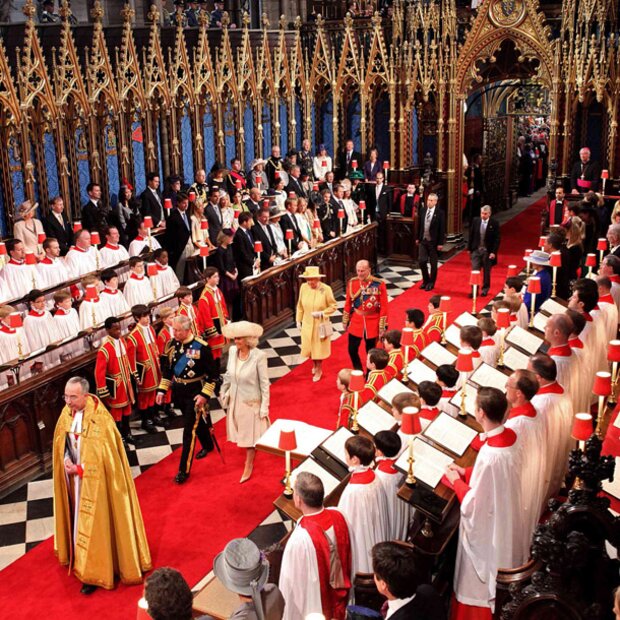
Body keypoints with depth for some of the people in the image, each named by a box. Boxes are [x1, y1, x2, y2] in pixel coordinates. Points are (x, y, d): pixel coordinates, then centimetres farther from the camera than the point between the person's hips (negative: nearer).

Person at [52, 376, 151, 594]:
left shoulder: (100, 419, -24)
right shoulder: (66, 414, -3)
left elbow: (104, 456, -21)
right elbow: (61, 443, 9)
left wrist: (79, 469, -18)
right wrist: (66, 462, -4)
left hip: (96, 480, -6)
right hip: (76, 478, 7)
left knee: (95, 523, 3)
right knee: (81, 519, 19)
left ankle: (94, 573, 14)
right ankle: (88, 566, 37)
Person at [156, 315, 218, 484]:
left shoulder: (201, 347, -20)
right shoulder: (171, 345, -4)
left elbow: (212, 375, -13)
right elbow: (167, 369, 8)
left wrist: (205, 395, -19)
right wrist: (162, 390, 3)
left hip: (195, 392, -5)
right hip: (178, 391, 5)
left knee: (189, 430, -3)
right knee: (196, 421, 24)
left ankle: (184, 470, 4)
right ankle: (208, 445, 51)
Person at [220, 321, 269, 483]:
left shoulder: (259, 356, -24)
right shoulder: (232, 351, -10)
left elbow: (264, 383, -16)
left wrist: (264, 406, -14)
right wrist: (223, 392, 13)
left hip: (251, 401, -4)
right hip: (235, 400, 4)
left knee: (250, 434, 11)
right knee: (242, 433, 18)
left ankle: (248, 466, 27)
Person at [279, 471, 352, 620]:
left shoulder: (301, 538, -38)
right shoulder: (338, 516, -19)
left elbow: (293, 581, -24)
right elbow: (347, 555, -2)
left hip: (312, 604, -5)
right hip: (339, 593, 5)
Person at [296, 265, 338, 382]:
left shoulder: (326, 289, -21)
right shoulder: (304, 287, -11)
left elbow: (333, 306, -11)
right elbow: (300, 306, 2)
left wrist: (321, 313, -23)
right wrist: (298, 320, 6)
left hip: (320, 325, -3)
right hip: (307, 324, 3)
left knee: (319, 348, 10)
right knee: (309, 346, 16)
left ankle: (318, 370, 31)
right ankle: (314, 365, 44)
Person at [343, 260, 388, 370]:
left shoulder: (379, 284, -13)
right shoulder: (352, 282, -4)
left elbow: (384, 307, -10)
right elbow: (348, 303, 6)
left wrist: (383, 326, -10)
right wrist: (345, 321, 9)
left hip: (372, 323, -2)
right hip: (356, 322, 2)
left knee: (371, 352, 10)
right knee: (352, 350, 4)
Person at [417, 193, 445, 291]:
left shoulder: (440, 213, -11)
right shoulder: (422, 210, 2)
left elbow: (442, 229, -11)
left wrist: (440, 243, -12)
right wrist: (418, 238, 10)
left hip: (433, 242, -4)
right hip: (423, 240, 4)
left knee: (433, 264, 6)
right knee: (422, 261, 3)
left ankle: (431, 283, 19)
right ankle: (425, 280, 22)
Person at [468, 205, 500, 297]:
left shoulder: (494, 223, -9)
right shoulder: (475, 221, -1)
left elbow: (497, 239, -8)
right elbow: (471, 235, 6)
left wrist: (493, 252, -13)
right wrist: (469, 248, 6)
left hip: (488, 251, -2)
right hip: (476, 250, 2)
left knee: (486, 272, 10)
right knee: (475, 271, -2)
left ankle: (485, 289, 25)